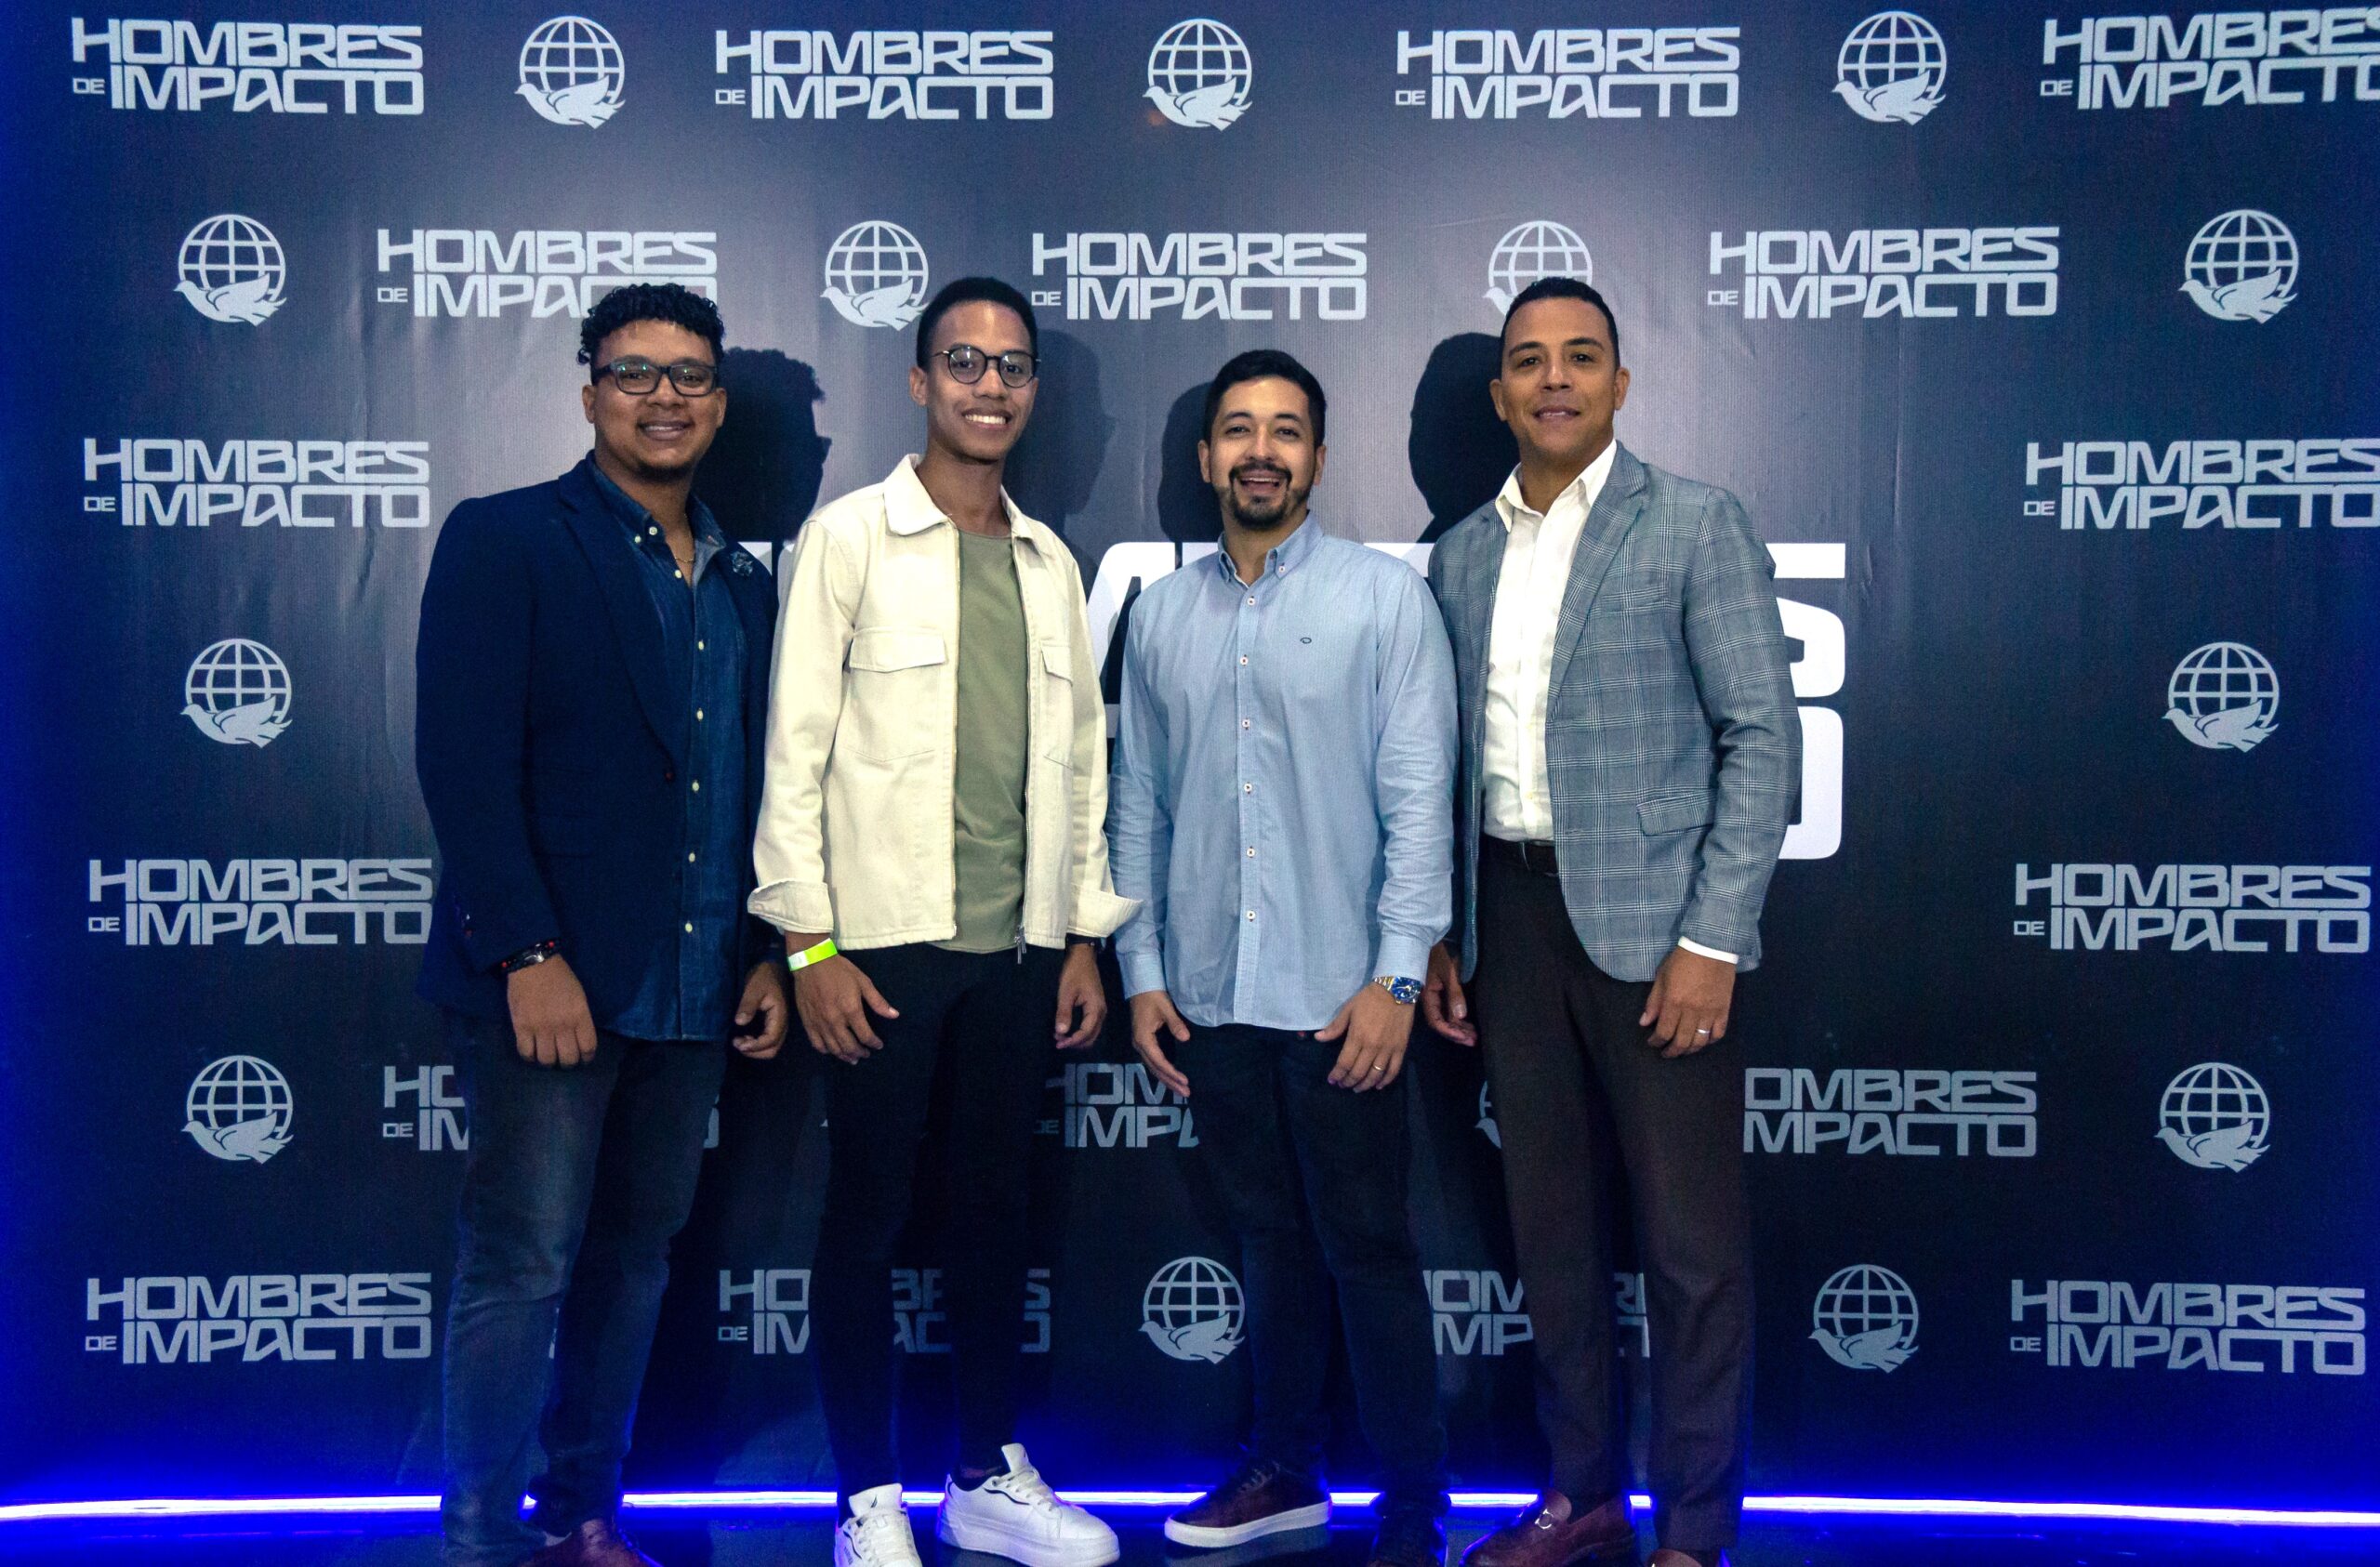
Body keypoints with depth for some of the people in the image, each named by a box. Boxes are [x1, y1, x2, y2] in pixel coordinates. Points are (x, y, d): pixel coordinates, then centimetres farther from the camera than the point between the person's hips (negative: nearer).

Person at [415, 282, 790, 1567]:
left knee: (631, 1266, 12)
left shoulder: (742, 583, 15)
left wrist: (765, 953, 12)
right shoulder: (505, 541, -4)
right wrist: (527, 953, -17)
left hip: (691, 993, 6)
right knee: (522, 1269, -2)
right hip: (552, 979, -6)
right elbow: (464, 760, -12)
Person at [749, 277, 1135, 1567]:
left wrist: (1084, 937, 10)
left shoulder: (1049, 561, 13)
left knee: (996, 1206, 11)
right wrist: (808, 941, -11)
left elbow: (1079, 757, 14)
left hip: (1019, 943, 5)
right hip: (886, 937, -4)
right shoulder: (850, 537, -2)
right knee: (867, 1215, 3)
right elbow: (795, 745, -6)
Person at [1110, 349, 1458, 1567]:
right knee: (1269, 1240, 15)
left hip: (1337, 996, -4)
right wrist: (1142, 971, 7)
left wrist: (1397, 975, -12)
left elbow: (1420, 797, -6)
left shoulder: (1384, 597, -2)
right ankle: (1285, 1469, 30)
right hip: (1210, 997, 4)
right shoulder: (1162, 614, 10)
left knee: (1367, 1252, 2)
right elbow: (1138, 805, 11)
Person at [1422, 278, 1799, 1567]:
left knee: (1691, 1241, 0)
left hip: (1648, 918, -5)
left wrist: (1713, 939, -14)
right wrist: (1440, 937, 10)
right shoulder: (1461, 552, 12)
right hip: (1510, 917, 5)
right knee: (1551, 1221, 13)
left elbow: (1763, 737, -8)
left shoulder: (1695, 526, -3)